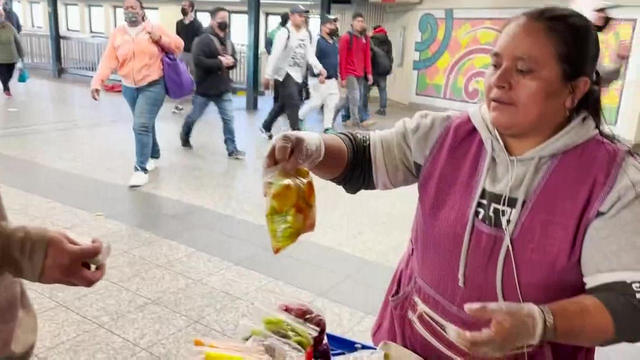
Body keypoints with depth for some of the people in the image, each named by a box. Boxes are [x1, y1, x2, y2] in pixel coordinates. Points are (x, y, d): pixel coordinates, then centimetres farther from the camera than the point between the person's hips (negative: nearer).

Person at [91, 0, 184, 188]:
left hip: (153, 86, -4)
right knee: (146, 124, 18)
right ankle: (153, 156, 40)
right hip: (129, 88, 4)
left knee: (142, 126, -15)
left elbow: (178, 45, 1)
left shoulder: (154, 29, -3)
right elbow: (108, 61, -5)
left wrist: (160, 38, -17)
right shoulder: (117, 34, 1)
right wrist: (96, 82, -18)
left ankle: (141, 169, -8)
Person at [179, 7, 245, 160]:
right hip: (205, 88, -5)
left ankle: (232, 149, 7)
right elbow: (198, 61, -26)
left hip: (223, 88, 5)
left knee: (228, 118, 1)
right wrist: (220, 63, -23)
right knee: (194, 116, 13)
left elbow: (234, 61, 16)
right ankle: (184, 136, 40)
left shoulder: (228, 42, 8)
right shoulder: (203, 40, -15)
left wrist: (230, 62, -9)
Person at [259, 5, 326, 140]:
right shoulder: (284, 32, -13)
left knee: (282, 104, 15)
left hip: (298, 74, 7)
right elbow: (275, 55, -16)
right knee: (293, 103, -11)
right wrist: (268, 76, -18)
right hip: (285, 73, -7)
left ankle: (266, 127, 32)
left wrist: (319, 69, -12)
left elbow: (309, 54, 3)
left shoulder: (306, 34, 9)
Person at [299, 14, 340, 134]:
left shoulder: (334, 41, 12)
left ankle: (328, 127, 14)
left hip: (332, 79, 8)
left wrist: (336, 76, 17)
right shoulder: (317, 40, -12)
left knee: (332, 102, 5)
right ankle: (298, 117, 18)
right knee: (316, 102, -5)